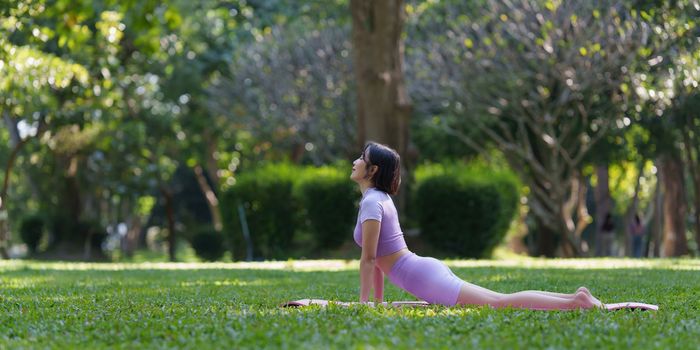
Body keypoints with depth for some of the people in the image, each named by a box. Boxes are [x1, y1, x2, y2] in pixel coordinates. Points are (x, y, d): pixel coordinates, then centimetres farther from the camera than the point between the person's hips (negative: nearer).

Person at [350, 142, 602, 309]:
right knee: (499, 301, 9)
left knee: (499, 303, -17)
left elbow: (368, 258, -14)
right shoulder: (380, 198, 20)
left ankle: (575, 302, -25)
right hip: (427, 269, 9)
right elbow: (378, 256, 27)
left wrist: (364, 301, -9)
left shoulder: (371, 202, -9)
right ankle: (575, 297, 5)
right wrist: (378, 298, 28)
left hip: (423, 278, -9)